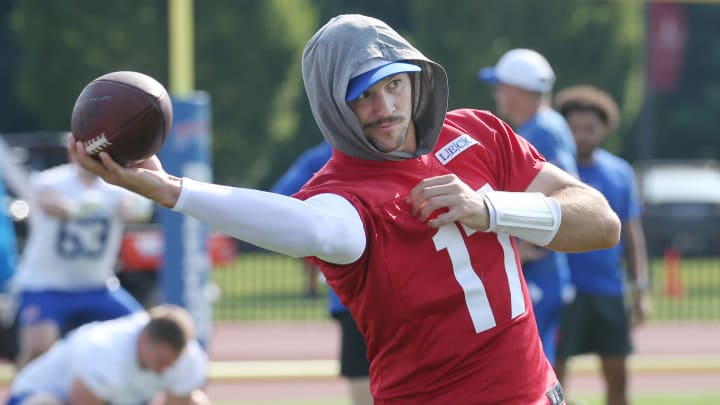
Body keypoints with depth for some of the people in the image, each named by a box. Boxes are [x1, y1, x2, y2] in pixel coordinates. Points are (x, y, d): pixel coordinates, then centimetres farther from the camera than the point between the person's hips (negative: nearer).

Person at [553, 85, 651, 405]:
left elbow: (632, 234, 12)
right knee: (554, 375, -7)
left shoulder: (621, 173, 9)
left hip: (609, 293, 4)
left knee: (617, 377, 8)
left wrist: (640, 287, 6)